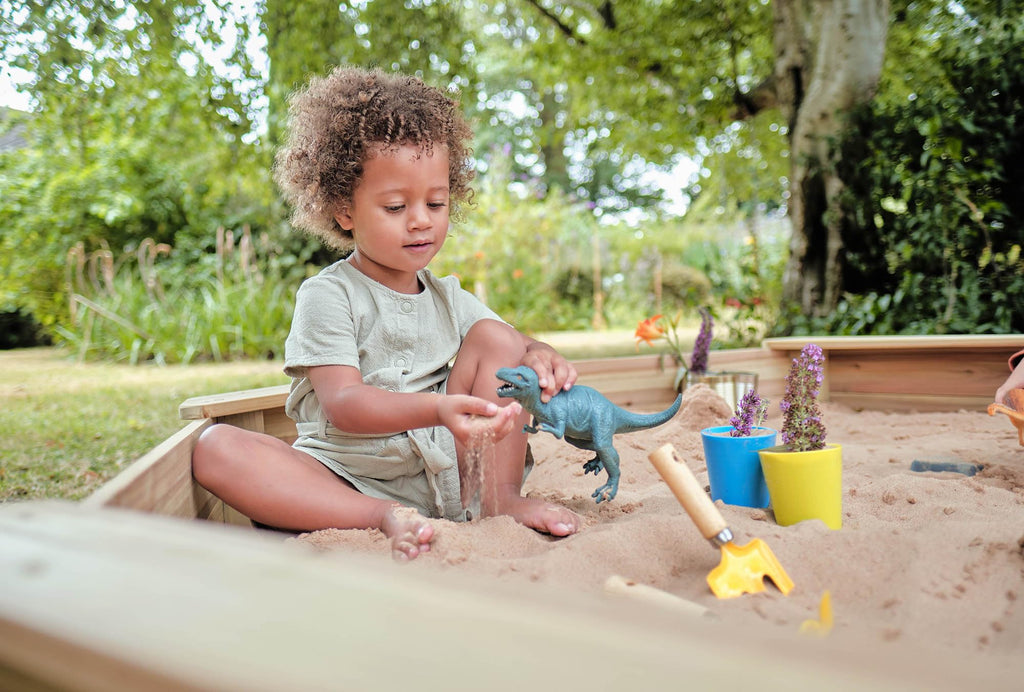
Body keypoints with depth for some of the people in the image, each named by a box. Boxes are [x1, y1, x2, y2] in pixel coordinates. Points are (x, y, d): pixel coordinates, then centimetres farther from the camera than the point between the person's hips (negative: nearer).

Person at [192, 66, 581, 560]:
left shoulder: (447, 298, 12)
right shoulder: (326, 295, -6)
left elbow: (517, 345, 11)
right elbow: (342, 404, -19)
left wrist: (539, 358, -17)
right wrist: (435, 410, -38)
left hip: (444, 476, 4)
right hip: (347, 481, -3)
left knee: (494, 336, -4)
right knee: (216, 448, -26)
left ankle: (500, 498, -10)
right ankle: (384, 518, -35)